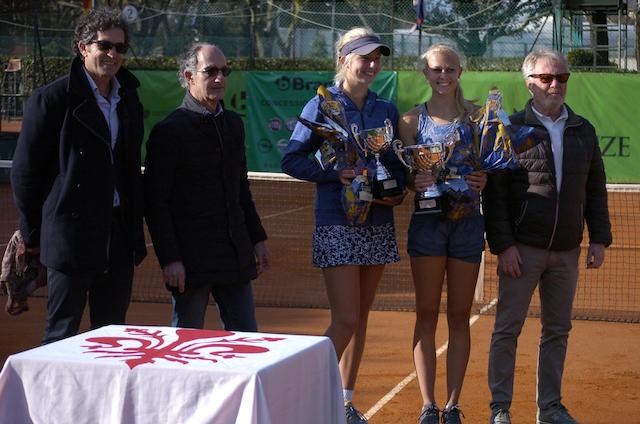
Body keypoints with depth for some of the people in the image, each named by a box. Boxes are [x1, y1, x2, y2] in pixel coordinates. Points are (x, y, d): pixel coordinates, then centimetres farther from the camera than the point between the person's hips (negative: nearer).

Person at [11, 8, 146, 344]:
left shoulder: (128, 99, 12)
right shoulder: (52, 99, -8)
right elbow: (24, 171, -4)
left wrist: (135, 233, 13)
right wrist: (33, 235, -1)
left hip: (119, 239, 6)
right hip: (71, 237, -6)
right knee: (62, 333, 0)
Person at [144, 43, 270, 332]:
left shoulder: (233, 124, 13)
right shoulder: (169, 131, -9)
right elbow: (155, 202, -10)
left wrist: (258, 238, 17)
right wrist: (170, 259, -15)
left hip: (236, 254, 7)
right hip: (191, 259, -7)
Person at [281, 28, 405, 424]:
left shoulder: (386, 109, 9)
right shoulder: (322, 105, -4)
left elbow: (399, 164, 14)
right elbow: (292, 159, -6)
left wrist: (398, 192, -7)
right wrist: (337, 174, -19)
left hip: (378, 224, 5)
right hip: (337, 224, -5)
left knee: (361, 317, 10)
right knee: (346, 319, -11)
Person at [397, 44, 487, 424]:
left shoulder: (476, 116, 6)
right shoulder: (413, 119, 4)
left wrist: (483, 180, -14)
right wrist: (415, 182, -18)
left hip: (468, 221, 1)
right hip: (428, 221, -1)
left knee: (460, 316, 5)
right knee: (427, 314, 1)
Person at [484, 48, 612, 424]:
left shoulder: (583, 131, 10)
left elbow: (595, 189, 14)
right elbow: (494, 193, -5)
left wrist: (599, 238, 6)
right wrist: (503, 245, -12)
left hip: (567, 251, 4)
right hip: (523, 249, -4)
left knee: (557, 331, 9)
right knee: (507, 329, 0)